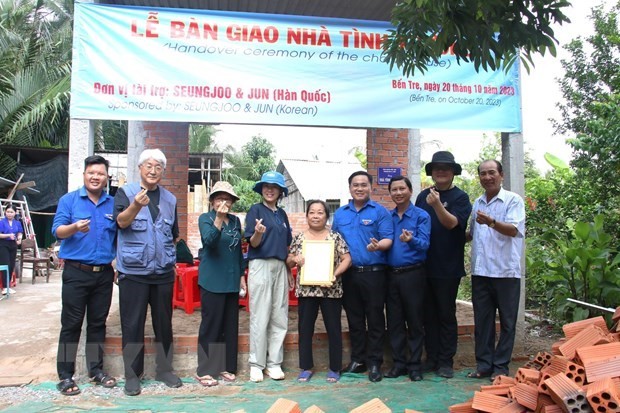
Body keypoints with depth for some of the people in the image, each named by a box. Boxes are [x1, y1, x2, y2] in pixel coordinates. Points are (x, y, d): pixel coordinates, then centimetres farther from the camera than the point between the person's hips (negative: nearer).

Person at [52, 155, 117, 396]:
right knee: (71, 324, 1)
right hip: (76, 273, -3)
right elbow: (58, 230, -8)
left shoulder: (114, 204, 9)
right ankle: (65, 376, 10)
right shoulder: (68, 200, 1)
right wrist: (75, 227, -29)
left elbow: (120, 237, 12)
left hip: (104, 274, 3)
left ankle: (96, 370, 21)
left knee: (98, 323, 11)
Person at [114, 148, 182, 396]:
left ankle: (164, 370, 26)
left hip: (163, 273, 4)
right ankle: (132, 375, 17)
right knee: (133, 325, 4)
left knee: (164, 323, 12)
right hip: (133, 272, -4)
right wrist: (136, 206, -38)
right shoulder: (126, 193, -2)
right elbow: (121, 221, -20)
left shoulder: (169, 199, 11)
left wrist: (173, 259, 12)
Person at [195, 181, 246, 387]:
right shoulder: (205, 218, -4)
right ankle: (204, 370, 9)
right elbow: (209, 241, -23)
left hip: (231, 281, 5)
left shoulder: (235, 221, 10)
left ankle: (226, 367, 20)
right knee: (211, 324, -1)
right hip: (212, 281, -5)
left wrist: (242, 275, 15)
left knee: (230, 325, 9)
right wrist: (219, 218, -35)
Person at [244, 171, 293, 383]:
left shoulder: (282, 214, 15)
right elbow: (253, 244, -8)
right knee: (260, 318, -2)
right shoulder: (256, 210, -2)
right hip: (261, 265, -6)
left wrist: (289, 272, 18)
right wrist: (258, 232, -29)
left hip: (280, 267, 6)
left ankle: (274, 363, 16)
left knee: (280, 318, 6)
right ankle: (256, 364, 8)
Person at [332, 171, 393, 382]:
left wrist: (378, 245, -29)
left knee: (375, 319, 2)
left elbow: (388, 239, -8)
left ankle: (374, 362, 12)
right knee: (354, 319, 12)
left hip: (373, 273, -4)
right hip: (348, 274, 4)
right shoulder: (340, 213, 13)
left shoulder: (380, 211, -1)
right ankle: (357, 359, 24)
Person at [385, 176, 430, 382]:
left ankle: (415, 365, 15)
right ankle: (399, 363, 21)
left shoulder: (421, 216, -3)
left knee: (415, 321, 3)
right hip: (391, 274, 4)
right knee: (394, 321, 9)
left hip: (413, 274, -4)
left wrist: (411, 240, -35)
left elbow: (424, 243, -14)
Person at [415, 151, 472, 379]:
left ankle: (446, 361, 16)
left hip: (448, 267, -4)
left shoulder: (460, 197, -5)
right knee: (428, 315, 12)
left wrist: (437, 205, -33)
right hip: (424, 265, 5)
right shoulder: (423, 195, 9)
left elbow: (451, 223, -18)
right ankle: (431, 357, 23)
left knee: (446, 315, 6)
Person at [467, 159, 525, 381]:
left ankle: (500, 366, 15)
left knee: (507, 322, 5)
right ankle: (484, 364, 19)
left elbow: (513, 230, -18)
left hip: (506, 271, -5)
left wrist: (491, 222, -33)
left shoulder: (513, 200, -4)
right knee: (482, 320, 10)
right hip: (480, 271, 5)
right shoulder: (477, 204, 14)